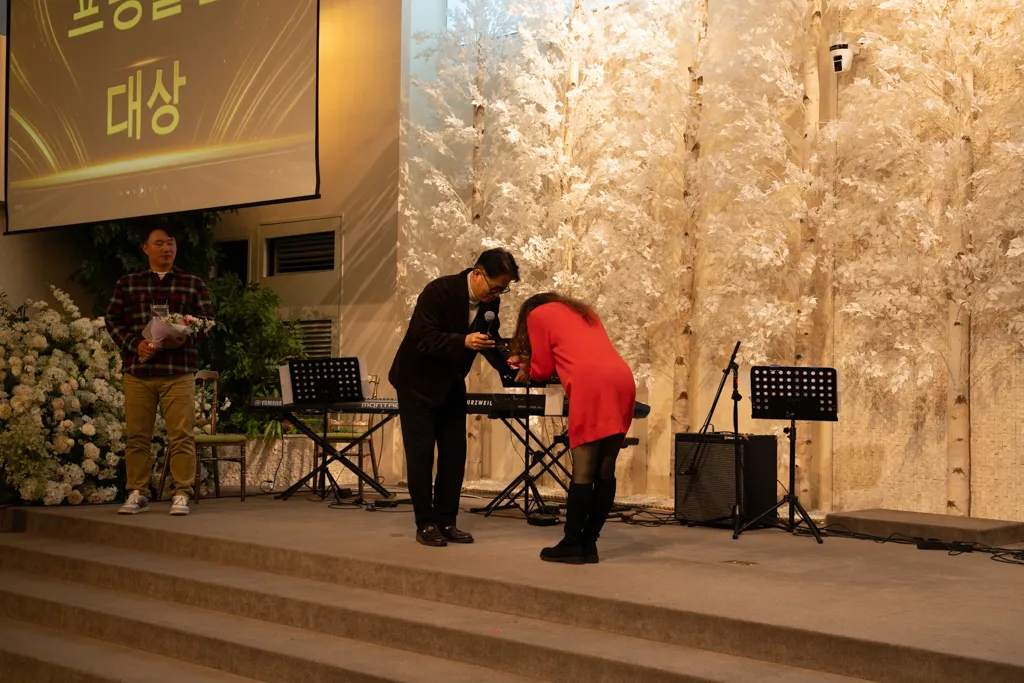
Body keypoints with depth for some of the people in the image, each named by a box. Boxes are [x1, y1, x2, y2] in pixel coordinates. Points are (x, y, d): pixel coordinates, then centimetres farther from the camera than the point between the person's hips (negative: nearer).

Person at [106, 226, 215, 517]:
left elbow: (207, 320, 7)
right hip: (137, 370, 1)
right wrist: (135, 344, -8)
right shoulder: (127, 284, 13)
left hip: (179, 371, -1)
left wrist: (184, 338, -12)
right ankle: (137, 493, 13)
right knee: (137, 436, 3)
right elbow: (113, 320, 9)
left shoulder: (193, 284, 12)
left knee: (181, 435, -5)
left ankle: (182, 494, 1)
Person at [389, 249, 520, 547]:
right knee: (421, 454, -5)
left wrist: (510, 366, -15)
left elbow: (492, 342, 3)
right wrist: (463, 341, -42)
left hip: (450, 385, 6)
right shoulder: (439, 291, -25)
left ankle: (446, 522, 10)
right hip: (417, 382, -6)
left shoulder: (490, 302, -5)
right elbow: (423, 338, -29)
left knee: (455, 454, 3)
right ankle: (426, 524, 3)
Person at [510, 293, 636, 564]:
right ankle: (589, 544, 7)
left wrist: (527, 372, 37)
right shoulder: (583, 311, 36)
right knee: (605, 472, 6)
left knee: (583, 471, -5)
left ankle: (572, 545, -3)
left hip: (592, 383, -6)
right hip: (623, 380, 6)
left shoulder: (537, 314, 19)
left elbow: (543, 369, 17)